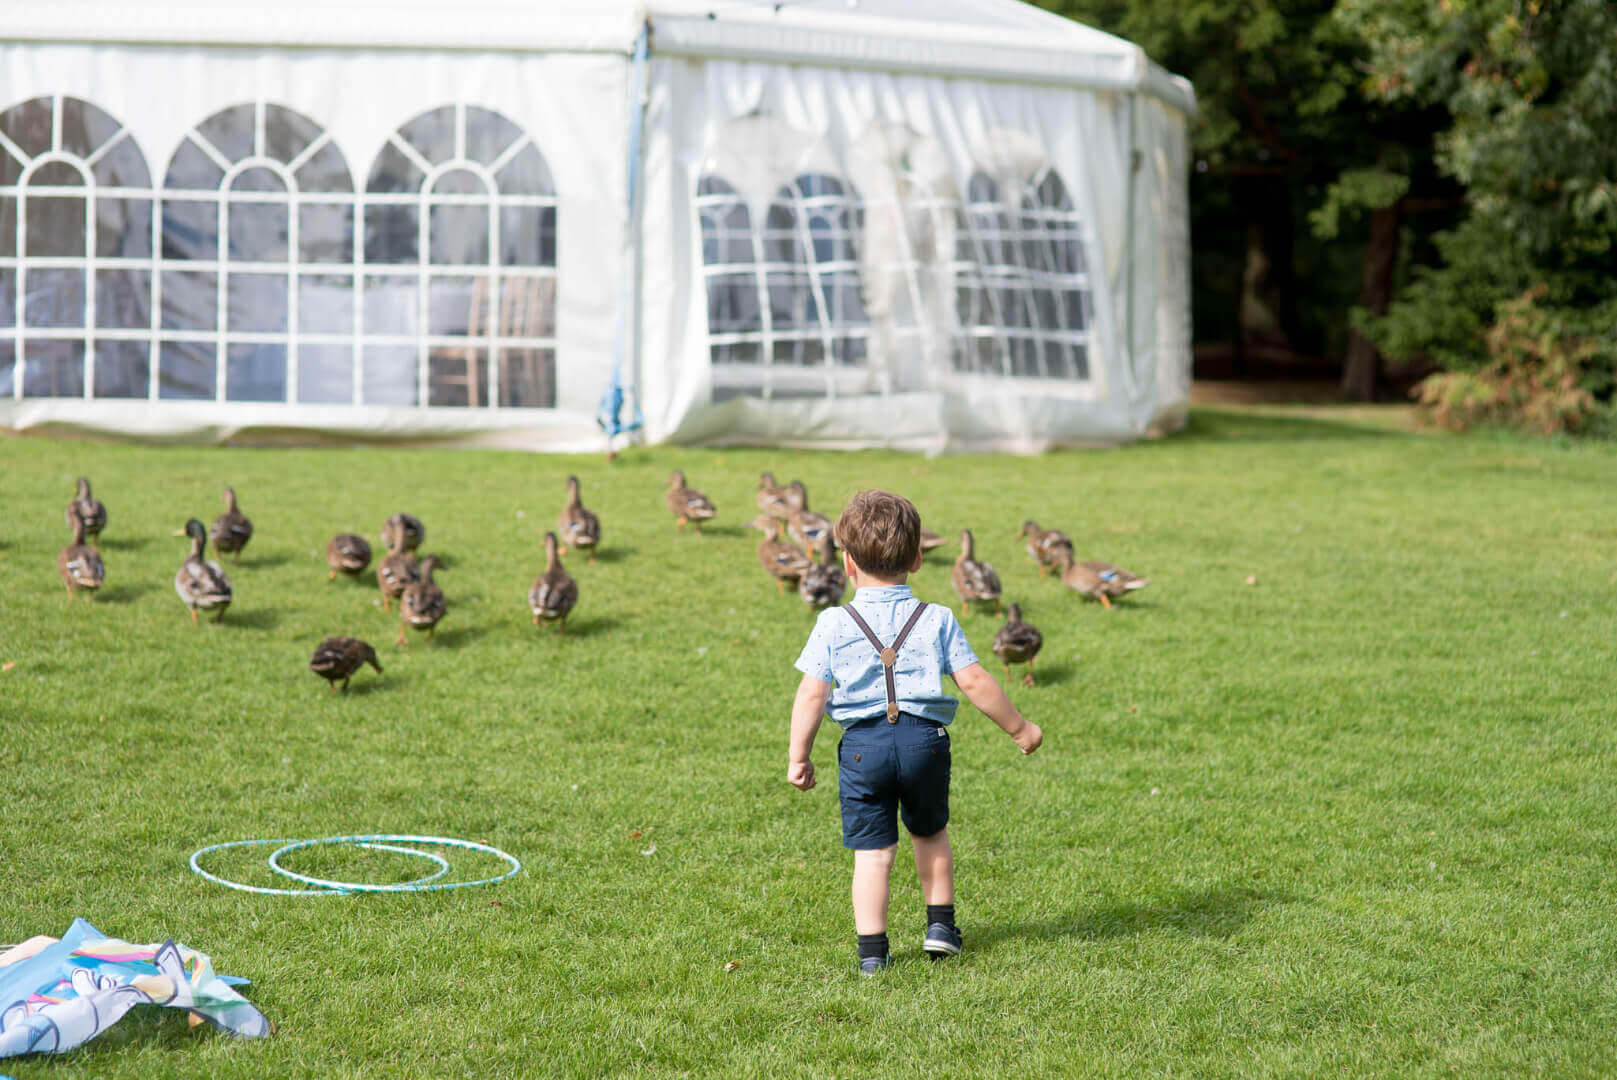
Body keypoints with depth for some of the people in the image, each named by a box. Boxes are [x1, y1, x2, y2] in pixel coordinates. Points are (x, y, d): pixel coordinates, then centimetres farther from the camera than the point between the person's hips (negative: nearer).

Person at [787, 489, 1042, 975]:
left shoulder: (834, 624, 1)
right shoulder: (936, 620, 3)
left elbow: (811, 694, -2)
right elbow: (975, 683, 0)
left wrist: (799, 756, 6)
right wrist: (1020, 728, 11)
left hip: (862, 744, -1)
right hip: (924, 739, 1)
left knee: (871, 851, 4)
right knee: (930, 833, 25)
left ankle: (871, 950, 2)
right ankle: (940, 925, 28)